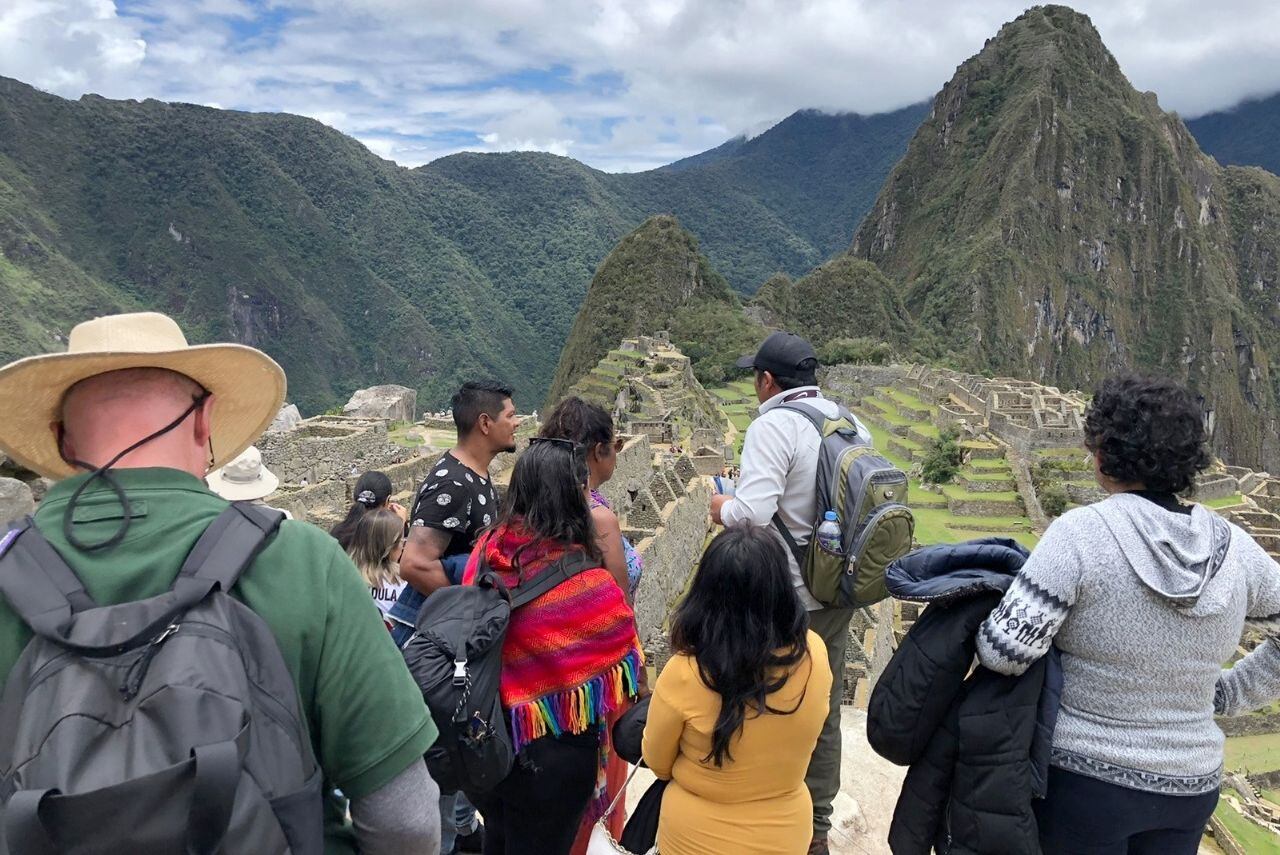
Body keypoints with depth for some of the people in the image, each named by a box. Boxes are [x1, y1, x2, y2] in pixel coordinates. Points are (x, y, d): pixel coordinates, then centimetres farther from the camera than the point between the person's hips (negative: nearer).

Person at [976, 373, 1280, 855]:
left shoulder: (1080, 534, -22)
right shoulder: (1233, 549, -6)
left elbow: (1005, 650, -25)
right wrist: (1224, 695, 10)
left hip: (1084, 776, -5)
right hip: (1188, 786, 5)